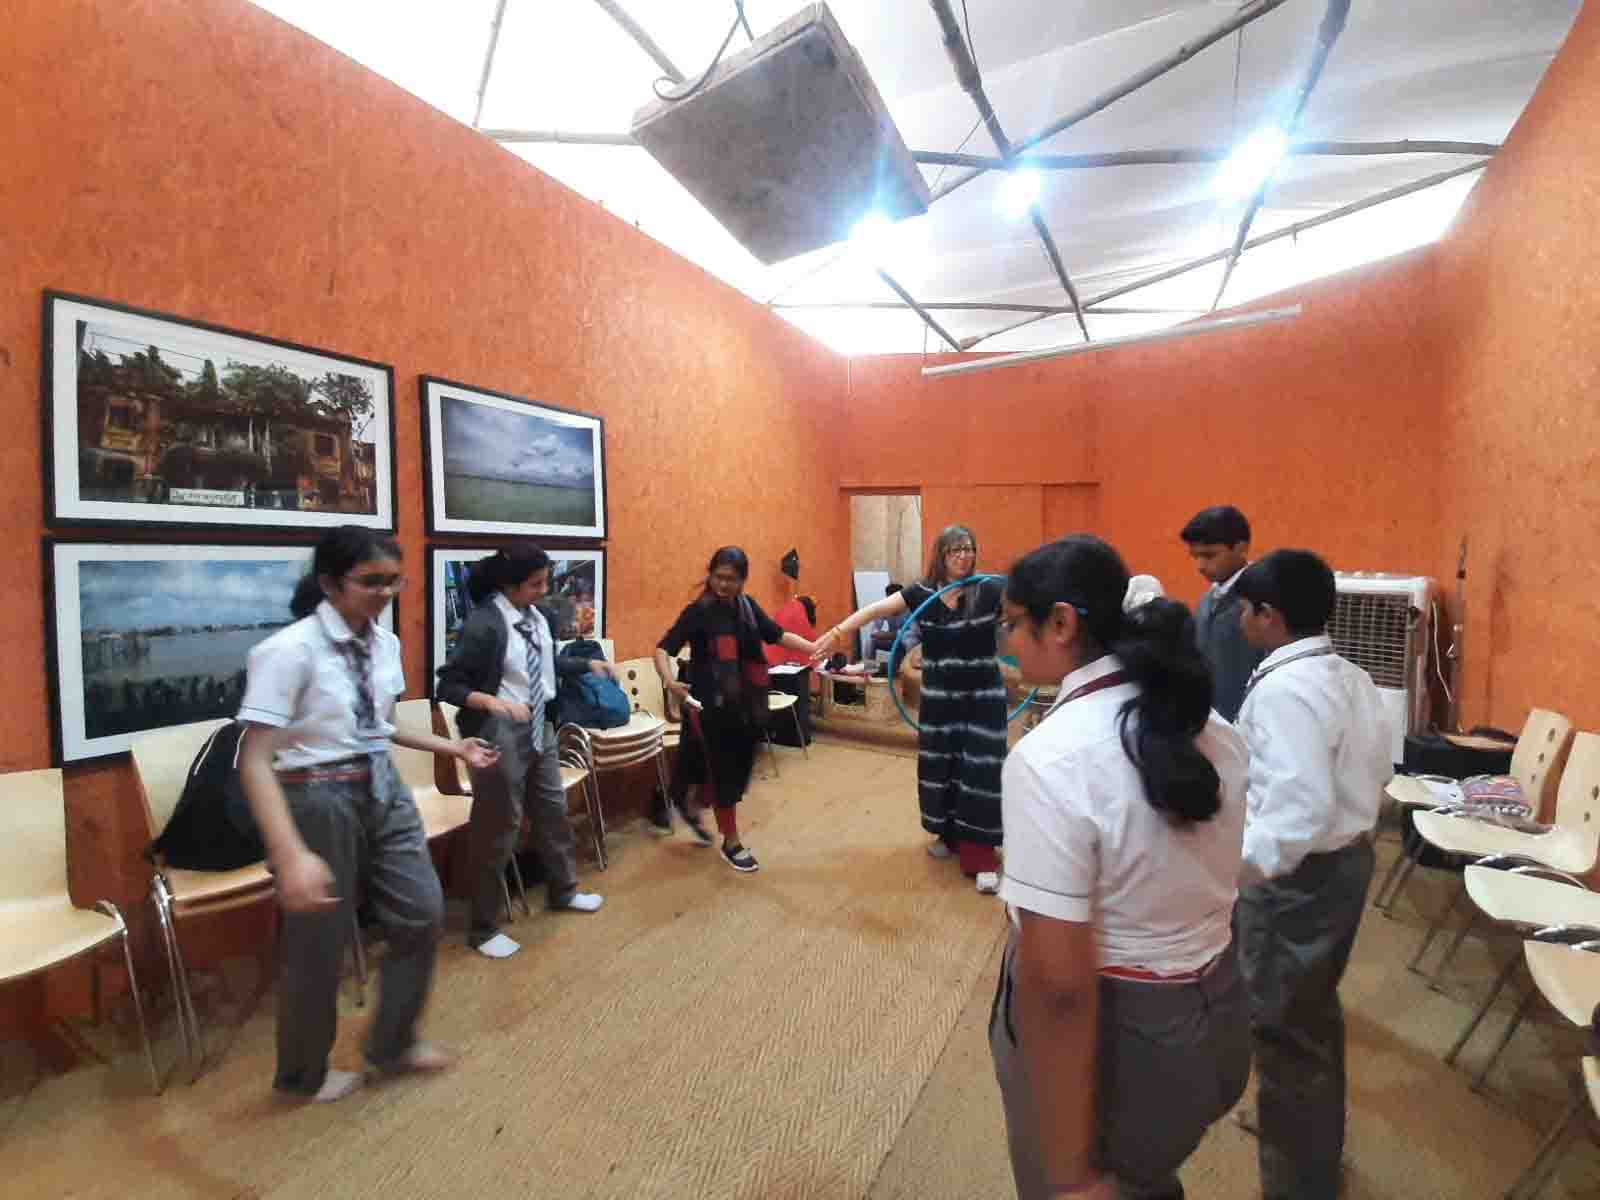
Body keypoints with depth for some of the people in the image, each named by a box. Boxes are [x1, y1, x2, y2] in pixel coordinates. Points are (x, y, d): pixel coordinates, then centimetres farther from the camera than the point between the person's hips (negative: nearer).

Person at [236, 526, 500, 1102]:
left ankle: (392, 1044, 40)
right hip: (320, 802, -6)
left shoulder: (385, 643, 0)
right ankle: (303, 1073, 43)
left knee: (422, 914, 14)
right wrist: (293, 856, -31)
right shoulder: (290, 650, -21)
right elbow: (255, 761, -22)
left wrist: (454, 747, 12)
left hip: (384, 791, 7)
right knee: (319, 945, 13)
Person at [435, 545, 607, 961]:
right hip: (500, 734, -8)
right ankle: (484, 928, 25)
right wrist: (492, 702, -34)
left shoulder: (536, 615, 1)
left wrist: (589, 664, 21)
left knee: (552, 810, 21)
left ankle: (564, 891, 43)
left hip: (540, 727, 8)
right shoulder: (484, 623, -20)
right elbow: (449, 685, -20)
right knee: (498, 828, 5)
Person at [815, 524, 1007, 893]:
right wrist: (838, 631, -22)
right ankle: (949, 835, 36)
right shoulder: (922, 593, -4)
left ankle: (981, 855, 12)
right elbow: (876, 609, -11)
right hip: (939, 697, 3)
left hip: (983, 697, -2)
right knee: (940, 767, 13)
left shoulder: (989, 591, -9)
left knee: (981, 771, 0)